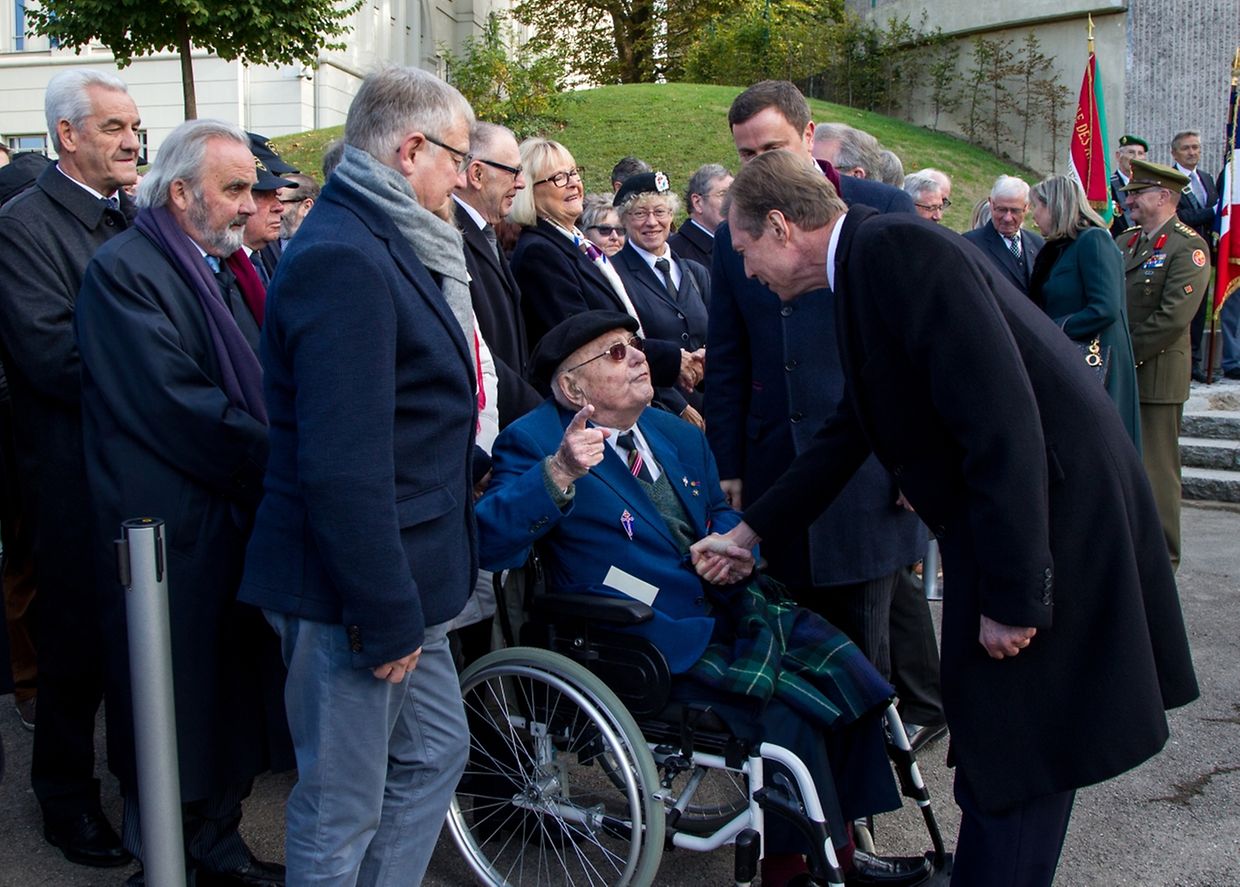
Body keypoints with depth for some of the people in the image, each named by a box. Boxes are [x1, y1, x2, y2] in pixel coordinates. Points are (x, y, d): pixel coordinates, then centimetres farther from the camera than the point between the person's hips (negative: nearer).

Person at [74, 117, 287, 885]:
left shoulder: (225, 267, 14)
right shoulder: (125, 270, -12)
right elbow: (176, 402, -21)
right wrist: (277, 461, -16)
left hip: (237, 518, 8)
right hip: (173, 529, -8)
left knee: (235, 690, 16)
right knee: (176, 707, 5)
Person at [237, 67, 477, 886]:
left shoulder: (389, 247, 12)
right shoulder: (344, 258, -21)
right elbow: (344, 465, -26)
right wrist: (386, 617, -22)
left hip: (401, 581, 10)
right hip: (352, 594, -10)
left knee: (435, 753, 22)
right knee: (343, 814, 6)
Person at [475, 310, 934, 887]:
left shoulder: (678, 435, 13)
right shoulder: (533, 443, -10)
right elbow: (491, 543, -24)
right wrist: (560, 472, -37)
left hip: (725, 606, 8)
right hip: (662, 641, -7)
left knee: (847, 674, -3)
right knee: (784, 711, -21)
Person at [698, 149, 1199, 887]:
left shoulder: (897, 249, -19)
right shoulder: (870, 261, 12)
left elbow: (1003, 423, -26)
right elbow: (850, 432, 21)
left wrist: (1012, 596, -23)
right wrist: (749, 531, 26)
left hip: (1055, 515, -10)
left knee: (1018, 761, 3)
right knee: (992, 749, 20)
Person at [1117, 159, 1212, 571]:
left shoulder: (1188, 247, -9)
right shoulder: (1125, 242, 14)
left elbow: (1173, 317, -18)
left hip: (1156, 375, -7)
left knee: (1155, 467, -1)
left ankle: (1161, 554, 9)